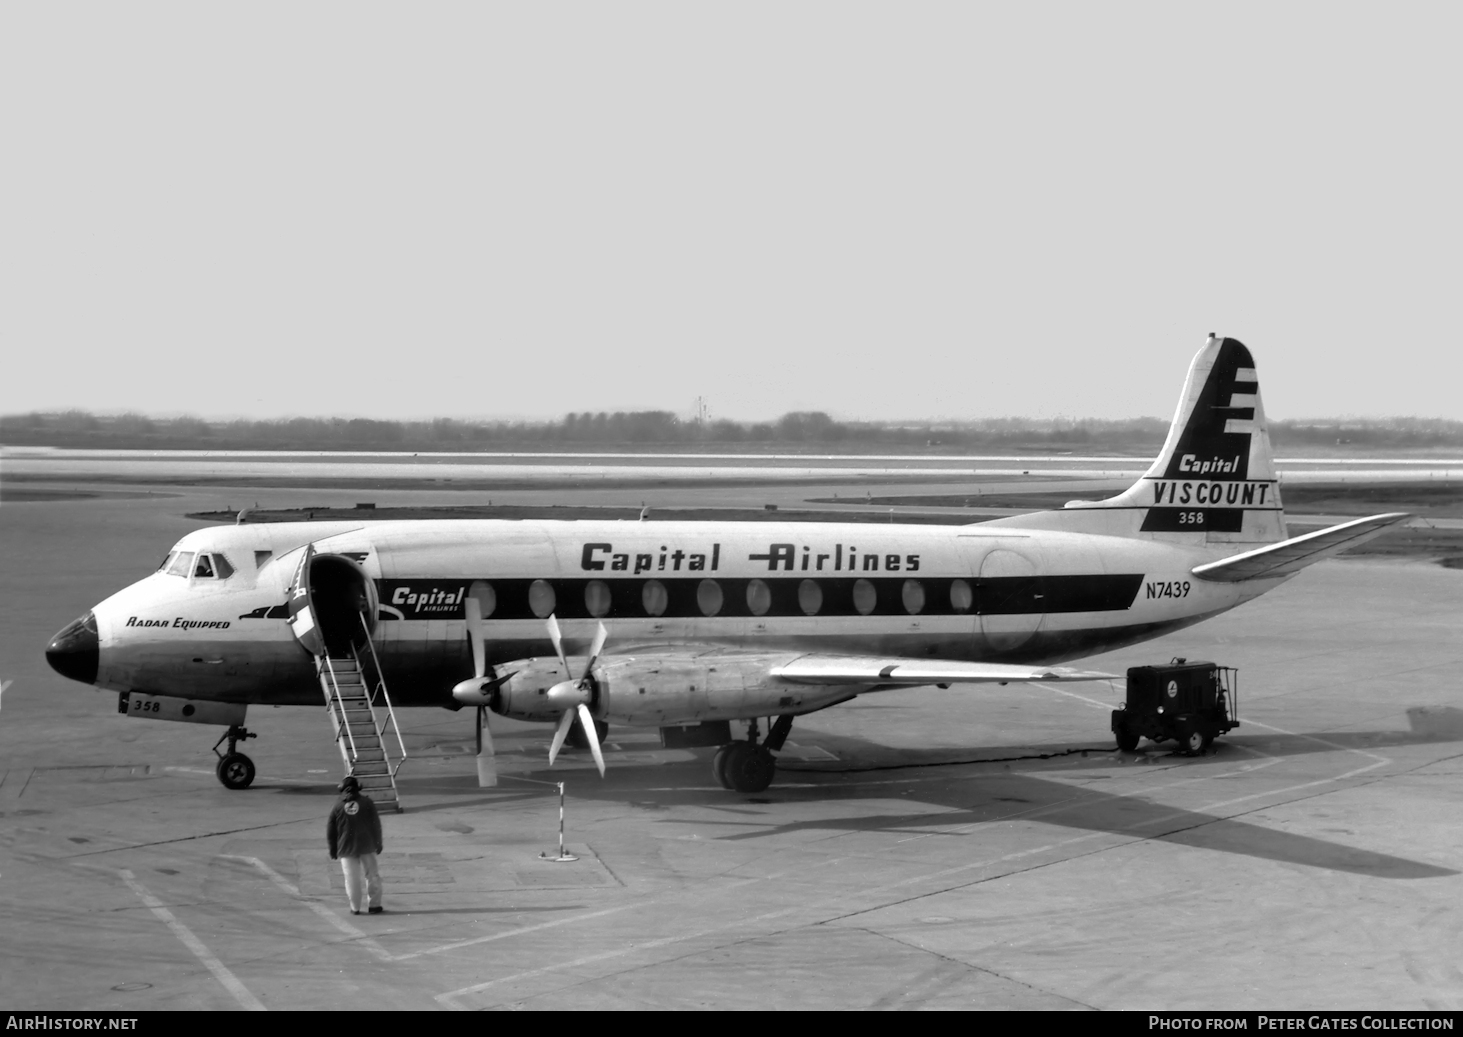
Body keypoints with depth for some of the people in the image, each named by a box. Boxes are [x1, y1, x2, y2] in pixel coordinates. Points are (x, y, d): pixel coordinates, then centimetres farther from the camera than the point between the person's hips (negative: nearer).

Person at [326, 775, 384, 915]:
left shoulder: (338, 807, -1)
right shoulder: (367, 804, -2)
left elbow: (331, 831, 3)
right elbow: (376, 825, 2)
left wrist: (333, 850, 13)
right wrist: (378, 844, 11)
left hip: (346, 849, 0)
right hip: (366, 847, 0)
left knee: (351, 878, 4)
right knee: (371, 875, 9)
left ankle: (355, 907, 5)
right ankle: (374, 905, 10)